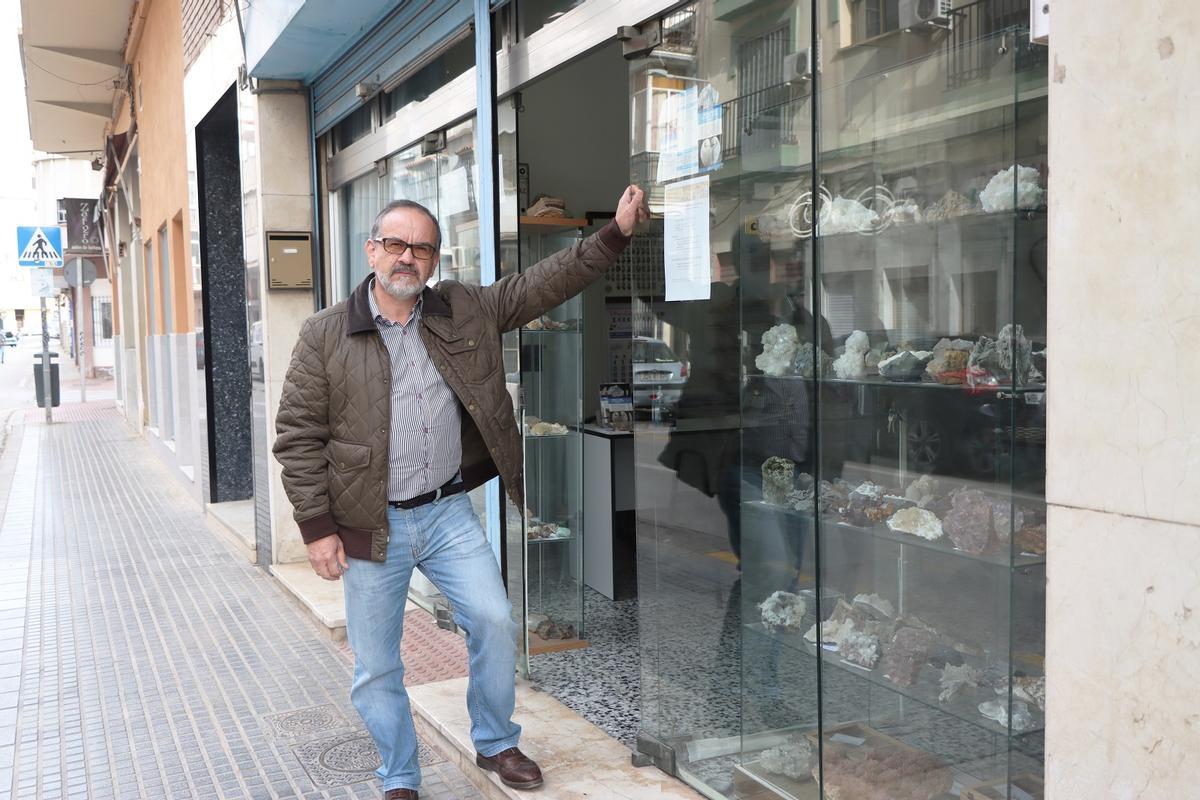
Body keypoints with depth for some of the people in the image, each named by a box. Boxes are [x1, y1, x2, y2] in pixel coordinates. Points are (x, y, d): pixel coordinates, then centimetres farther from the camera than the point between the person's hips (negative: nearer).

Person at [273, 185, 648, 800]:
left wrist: (617, 232, -6)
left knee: (495, 622, -1)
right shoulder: (324, 336, -5)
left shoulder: (467, 310, 3)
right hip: (371, 526, -2)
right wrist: (318, 528, -8)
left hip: (448, 512, 2)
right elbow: (298, 435, -4)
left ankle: (496, 744, 26)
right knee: (376, 666, 7)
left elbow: (544, 283, 3)